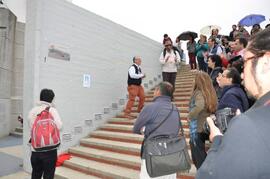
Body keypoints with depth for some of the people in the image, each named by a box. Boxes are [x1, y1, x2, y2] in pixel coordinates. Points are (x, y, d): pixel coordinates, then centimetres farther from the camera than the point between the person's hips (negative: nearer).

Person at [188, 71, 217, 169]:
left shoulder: (199, 93, -18)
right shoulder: (210, 93, 4)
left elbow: (199, 106, -36)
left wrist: (190, 116, -22)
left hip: (197, 128, -8)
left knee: (198, 157, 7)